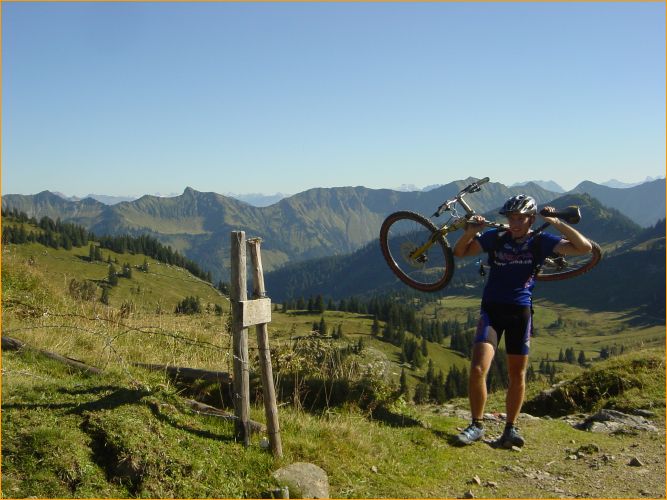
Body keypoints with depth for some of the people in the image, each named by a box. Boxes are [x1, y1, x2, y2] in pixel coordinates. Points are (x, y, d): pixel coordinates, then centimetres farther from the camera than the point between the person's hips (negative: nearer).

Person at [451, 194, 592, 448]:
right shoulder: (495, 237, -2)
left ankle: (511, 428, 23)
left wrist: (556, 222, -14)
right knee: (478, 369, -14)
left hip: (520, 312, 1)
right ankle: (476, 425, 2)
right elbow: (460, 252, 3)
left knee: (517, 374, 8)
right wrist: (470, 232, -16)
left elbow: (584, 247, -9)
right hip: (492, 309, -1)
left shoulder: (540, 241, -3)